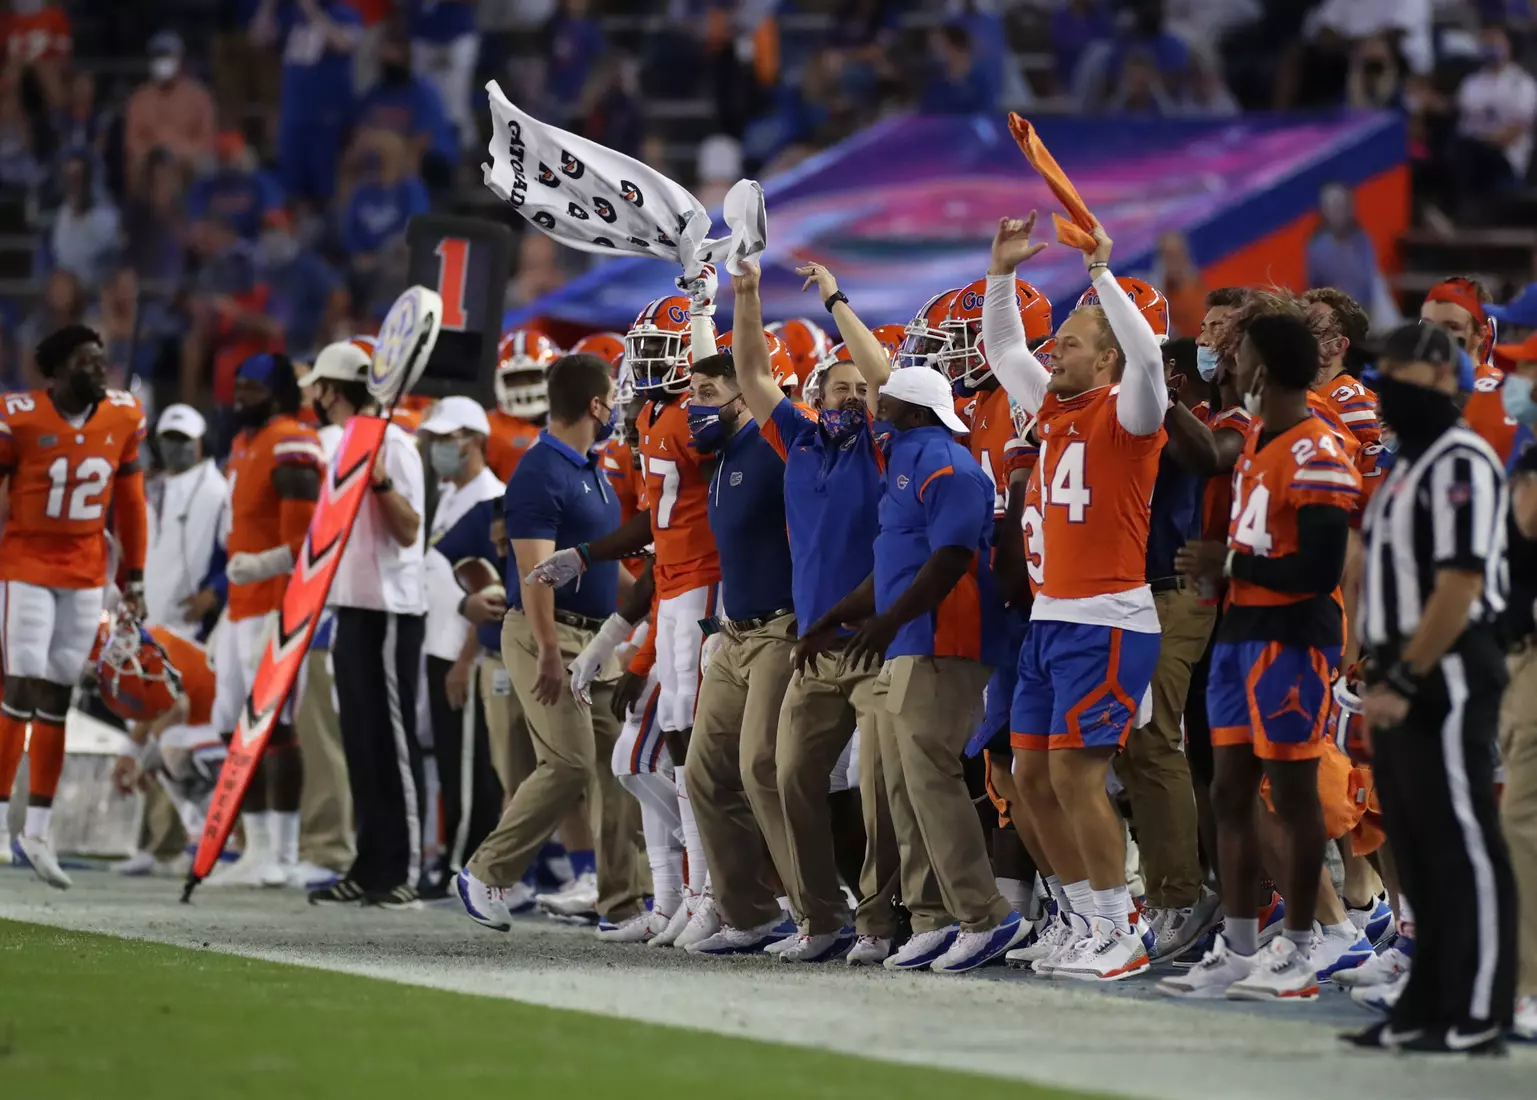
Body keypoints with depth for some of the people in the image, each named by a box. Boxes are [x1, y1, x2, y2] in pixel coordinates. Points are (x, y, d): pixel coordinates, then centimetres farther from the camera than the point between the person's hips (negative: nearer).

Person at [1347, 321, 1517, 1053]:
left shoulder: (1461, 462, -11)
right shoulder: (1405, 468, 20)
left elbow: (1459, 586, -19)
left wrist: (1404, 681, -19)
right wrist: (1379, 682, 15)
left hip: (1448, 674, -10)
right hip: (1400, 682, 10)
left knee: (1463, 844, -9)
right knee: (1417, 852, 11)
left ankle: (1477, 1017, -10)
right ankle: (1427, 1010, 16)